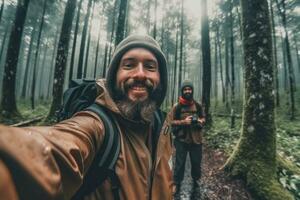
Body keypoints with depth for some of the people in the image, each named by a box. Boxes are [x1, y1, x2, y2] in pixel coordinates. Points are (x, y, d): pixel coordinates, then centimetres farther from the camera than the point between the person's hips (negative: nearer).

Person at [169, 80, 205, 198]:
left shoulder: (197, 105, 4)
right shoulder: (177, 106, -6)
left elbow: (203, 119, 13)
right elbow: (170, 121, -6)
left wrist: (199, 121, -9)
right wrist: (183, 122, -19)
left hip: (196, 139, 3)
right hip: (181, 140, -3)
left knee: (196, 162, 18)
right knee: (180, 163, 7)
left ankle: (196, 180, 45)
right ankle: (177, 185, 26)